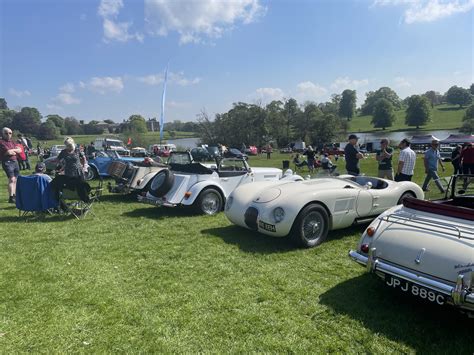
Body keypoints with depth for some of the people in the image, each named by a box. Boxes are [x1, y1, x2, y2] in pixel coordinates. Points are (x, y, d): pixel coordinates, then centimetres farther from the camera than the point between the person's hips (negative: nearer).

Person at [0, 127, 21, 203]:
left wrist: (12, 150, -7)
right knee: (11, 179, -16)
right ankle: (11, 198, -18)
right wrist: (15, 150, 2)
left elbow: (19, 150, 9)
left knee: (15, 180, 11)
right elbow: (9, 152, -17)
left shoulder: (12, 141, 16)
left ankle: (14, 195, 21)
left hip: (15, 161, 7)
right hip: (7, 162, -7)